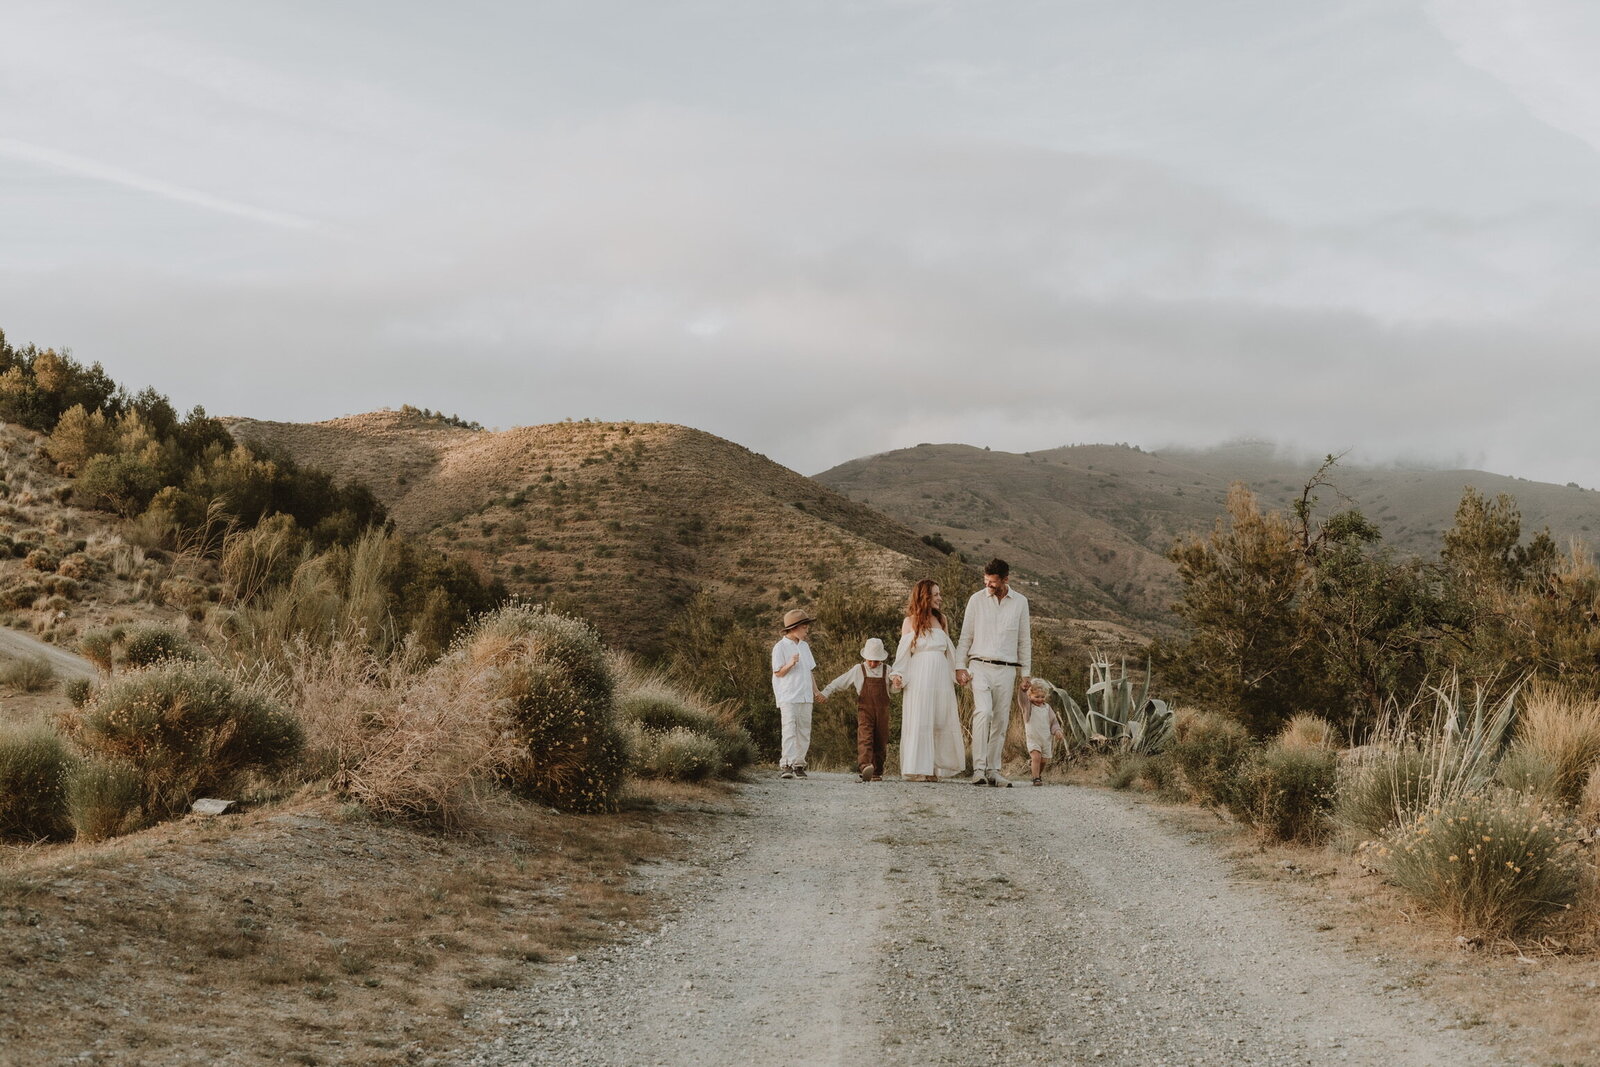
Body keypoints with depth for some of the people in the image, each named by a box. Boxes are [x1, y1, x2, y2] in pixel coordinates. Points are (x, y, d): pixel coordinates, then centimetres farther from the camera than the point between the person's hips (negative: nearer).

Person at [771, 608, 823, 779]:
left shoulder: (804, 646, 17)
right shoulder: (780, 647, -4)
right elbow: (778, 673, -5)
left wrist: (816, 690, 14)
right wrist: (790, 664, -22)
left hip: (805, 697, 7)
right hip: (788, 697, -7)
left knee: (804, 732, 4)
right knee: (789, 730, -13)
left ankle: (799, 764, 9)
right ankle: (786, 765, -16)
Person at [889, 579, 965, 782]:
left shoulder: (941, 619, 15)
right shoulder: (910, 621, 5)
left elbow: (949, 649, 18)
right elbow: (903, 651, 4)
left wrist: (958, 671, 12)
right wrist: (897, 674, -8)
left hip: (941, 676, 4)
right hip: (919, 677, -4)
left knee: (941, 721, 0)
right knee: (919, 721, -5)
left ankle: (934, 767, 5)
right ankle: (919, 767, -3)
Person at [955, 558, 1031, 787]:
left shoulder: (1020, 602, 7)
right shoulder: (977, 600, 3)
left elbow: (1024, 640, 12)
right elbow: (966, 636, 6)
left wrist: (1025, 673, 9)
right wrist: (960, 667, -2)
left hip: (1006, 669, 2)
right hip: (980, 666, -2)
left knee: (1001, 720, 2)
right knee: (983, 712, -20)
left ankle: (993, 770, 8)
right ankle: (979, 768, -22)